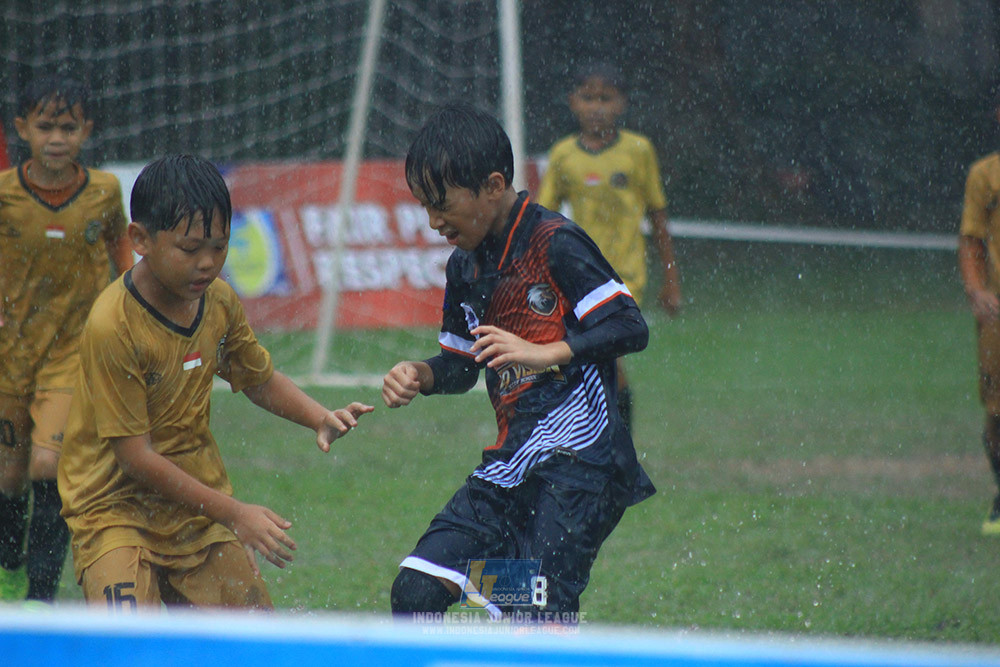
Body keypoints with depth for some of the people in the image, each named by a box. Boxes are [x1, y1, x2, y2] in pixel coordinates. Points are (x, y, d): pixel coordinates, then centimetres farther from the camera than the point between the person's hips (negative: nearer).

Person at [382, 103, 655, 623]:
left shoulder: (555, 244, -10)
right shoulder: (464, 267, 14)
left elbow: (631, 329, -14)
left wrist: (544, 354, -24)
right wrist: (420, 375, 4)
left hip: (577, 462, -8)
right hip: (510, 463, 8)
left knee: (540, 623, -17)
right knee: (415, 590, -5)